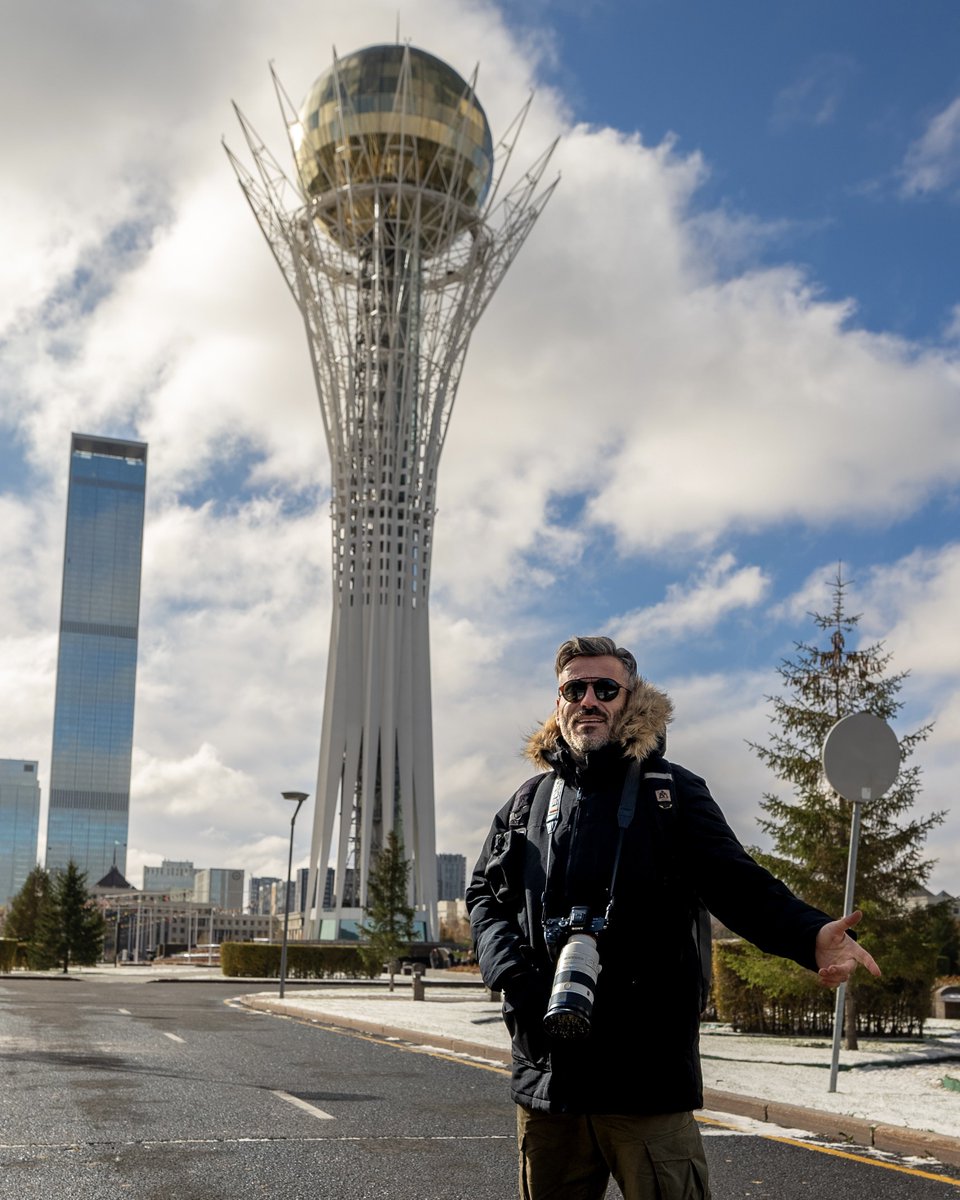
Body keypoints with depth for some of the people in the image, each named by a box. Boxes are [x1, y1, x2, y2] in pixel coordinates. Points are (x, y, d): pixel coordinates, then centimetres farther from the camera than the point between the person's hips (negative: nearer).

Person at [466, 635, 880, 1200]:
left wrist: (811, 934, -22)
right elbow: (486, 894, 16)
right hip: (545, 1065, 4)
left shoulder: (671, 791, 5)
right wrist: (511, 972, -4)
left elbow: (739, 887, -2)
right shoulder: (530, 800, 16)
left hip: (647, 1069, -4)